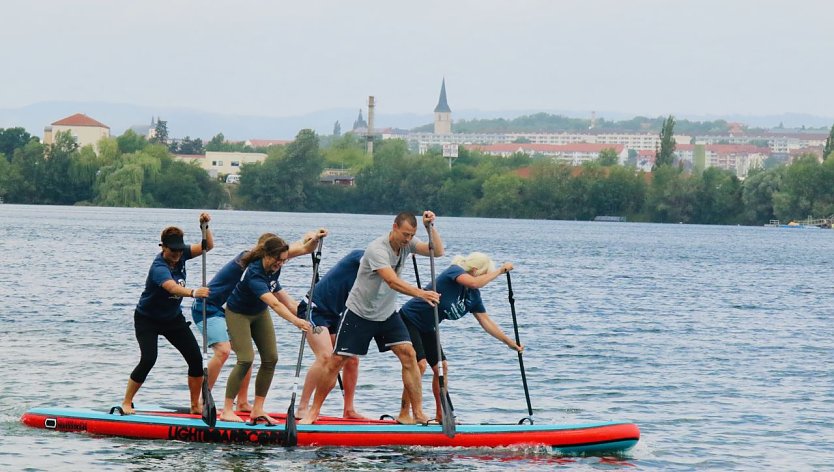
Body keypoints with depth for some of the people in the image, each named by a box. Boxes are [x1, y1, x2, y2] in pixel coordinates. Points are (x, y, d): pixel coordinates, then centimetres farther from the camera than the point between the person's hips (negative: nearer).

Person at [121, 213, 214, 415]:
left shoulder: (180, 254, -10)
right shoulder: (159, 267, -31)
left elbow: (208, 246, -8)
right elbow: (172, 287, -51)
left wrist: (205, 226, -26)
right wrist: (193, 292, -69)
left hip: (173, 317, 7)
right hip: (147, 319, -7)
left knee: (196, 358, -4)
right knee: (148, 360, -21)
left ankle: (195, 405, 8)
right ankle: (126, 403, -5)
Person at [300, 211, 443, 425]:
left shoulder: (407, 244, -4)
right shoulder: (377, 249, -27)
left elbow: (438, 251, -12)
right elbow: (392, 282, -39)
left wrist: (431, 227, -24)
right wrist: (421, 294, -51)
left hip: (387, 313, 6)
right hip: (359, 313, -6)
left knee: (408, 355, -10)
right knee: (337, 361, -3)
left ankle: (418, 413, -7)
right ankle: (314, 410, 11)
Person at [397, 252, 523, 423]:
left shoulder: (473, 295, 3)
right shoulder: (454, 271, -20)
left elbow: (485, 321, 7)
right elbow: (474, 283, -39)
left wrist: (509, 342, 4)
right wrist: (500, 270, -29)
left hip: (426, 328, 9)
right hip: (409, 320, -9)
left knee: (441, 367, 7)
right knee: (419, 365, -21)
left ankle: (441, 415, 17)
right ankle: (403, 414, -19)